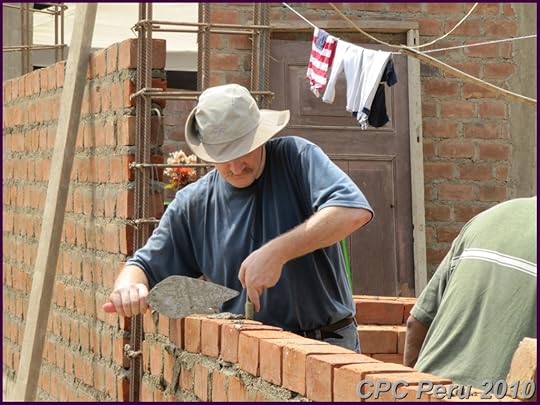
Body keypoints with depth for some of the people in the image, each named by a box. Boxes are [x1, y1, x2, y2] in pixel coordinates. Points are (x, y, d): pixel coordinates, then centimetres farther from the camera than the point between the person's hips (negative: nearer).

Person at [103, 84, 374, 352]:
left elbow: (354, 211, -18)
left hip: (326, 344, -4)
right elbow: (146, 267, 16)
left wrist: (277, 252, -25)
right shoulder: (194, 205, 9)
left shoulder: (296, 157, -1)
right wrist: (128, 288, -11)